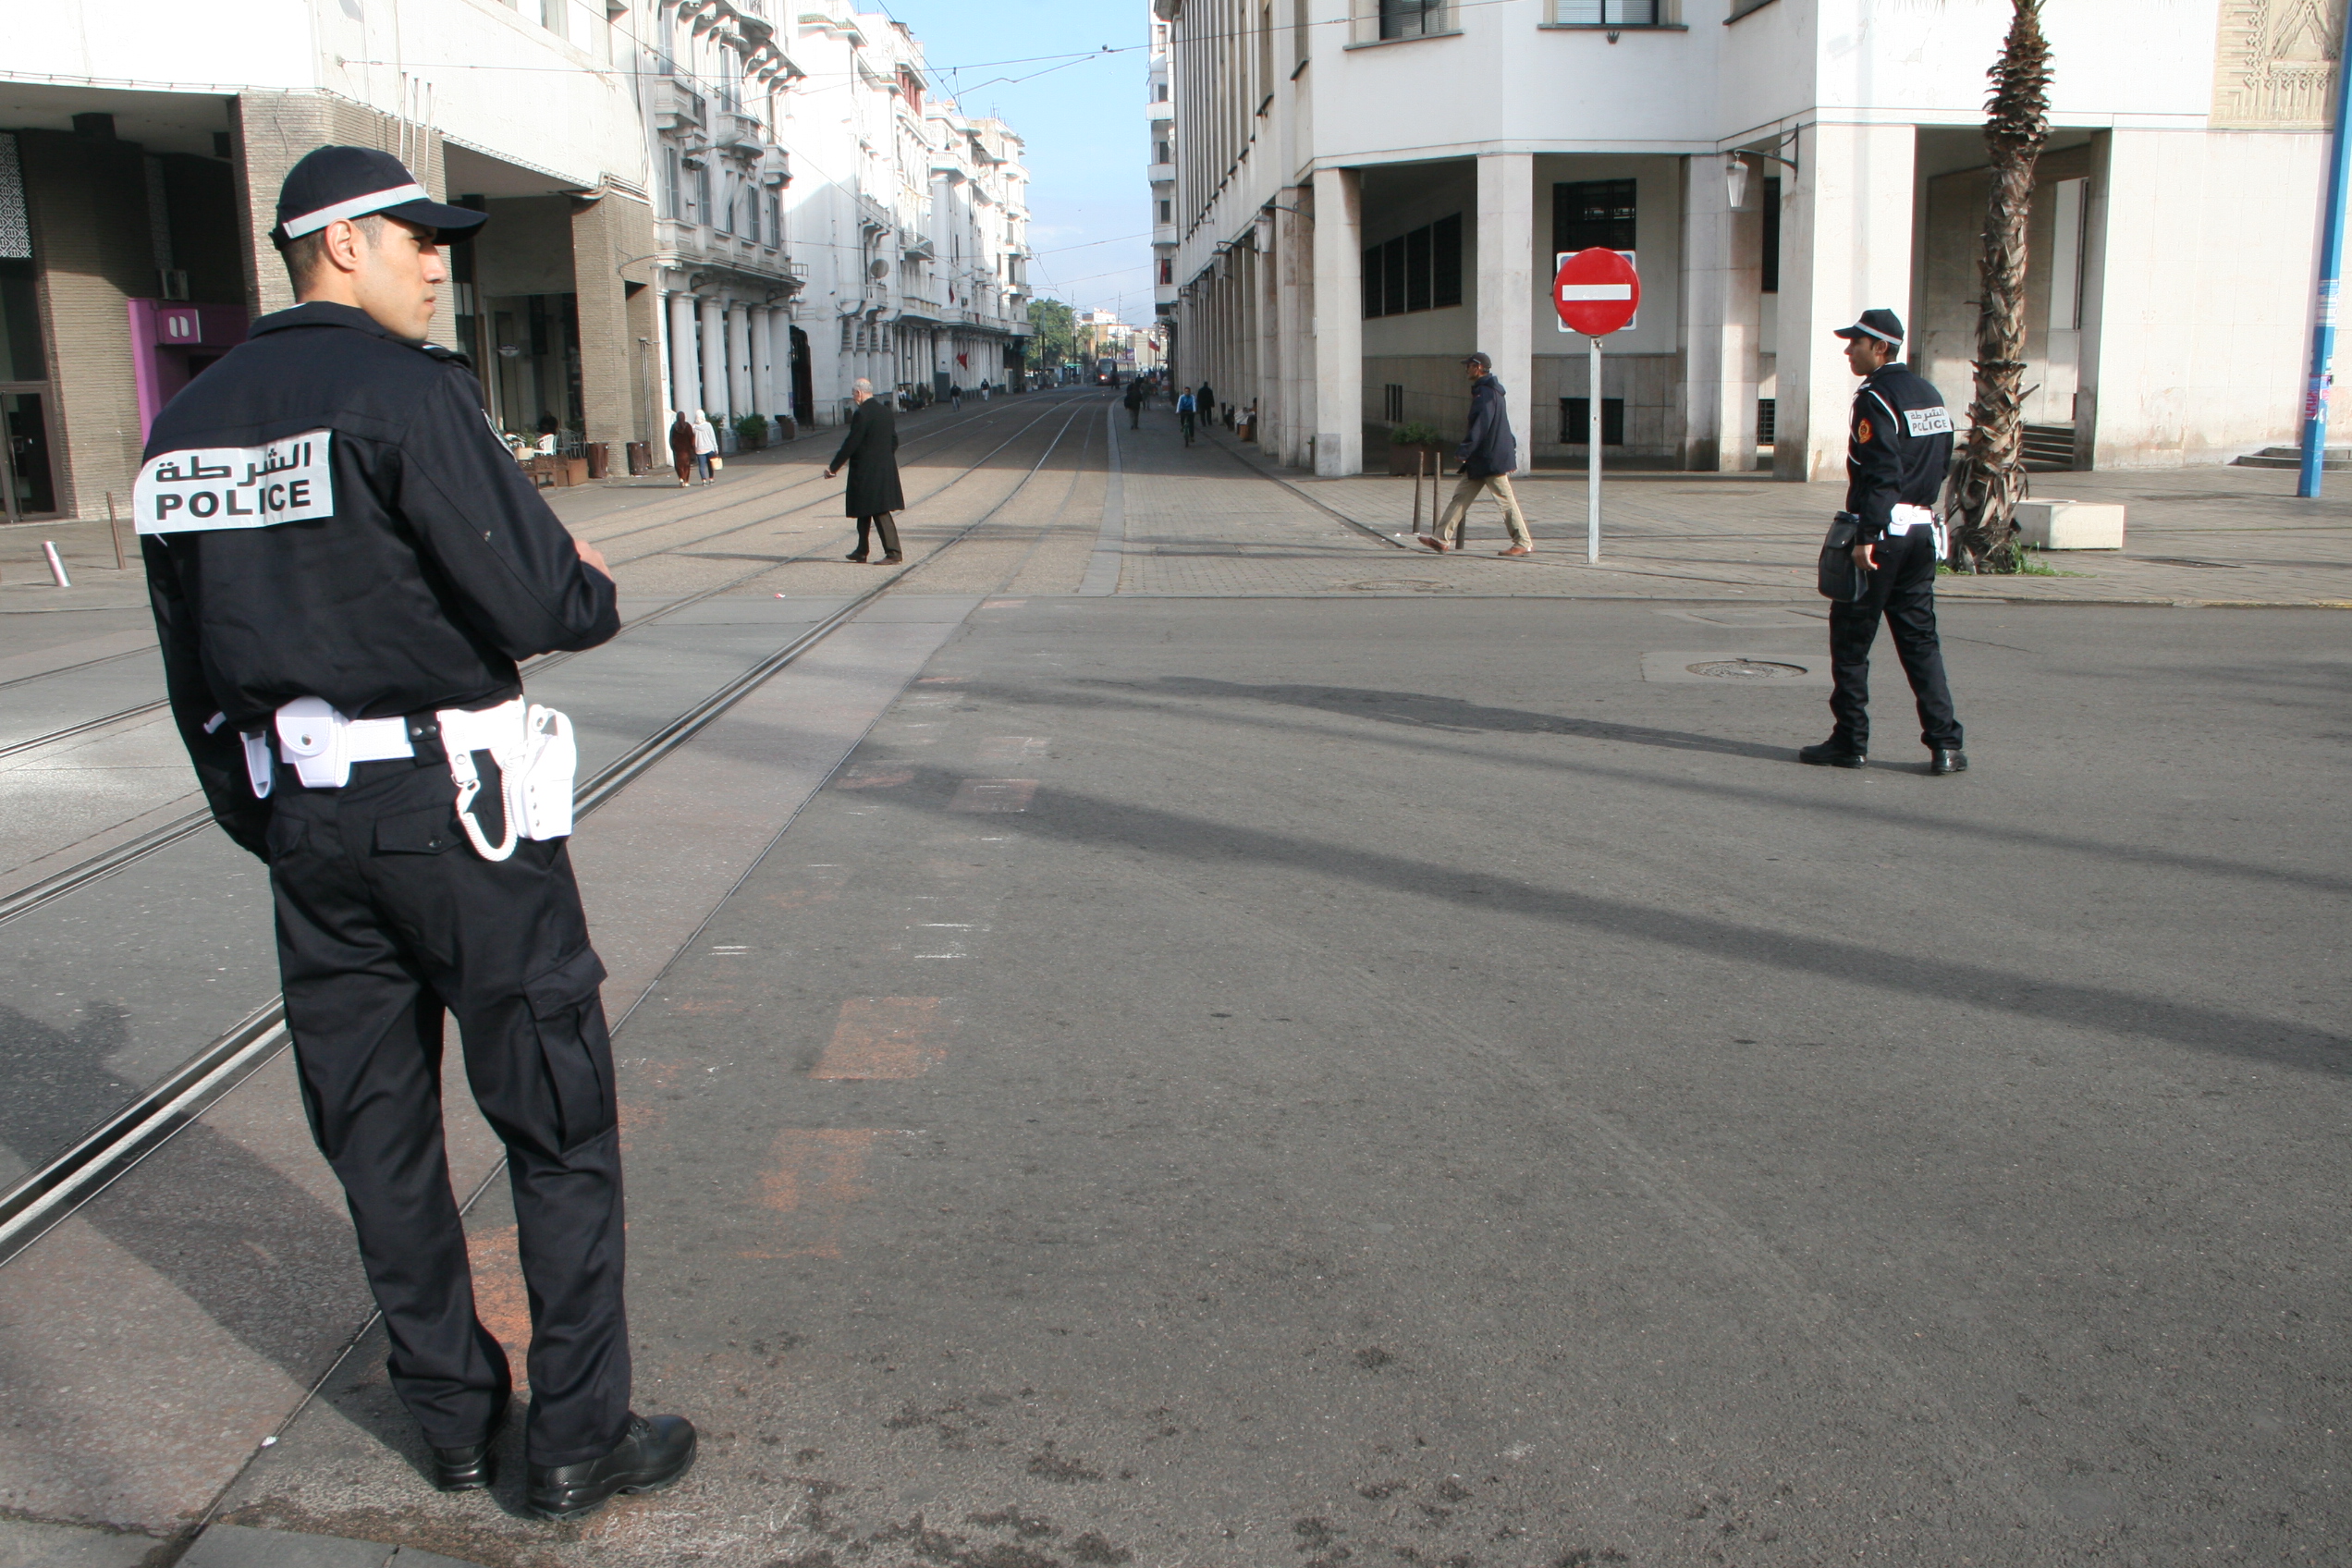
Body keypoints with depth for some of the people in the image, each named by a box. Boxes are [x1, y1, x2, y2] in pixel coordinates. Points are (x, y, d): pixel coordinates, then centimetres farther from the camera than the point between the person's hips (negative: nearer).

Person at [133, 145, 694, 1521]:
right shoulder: (404, 391, -15)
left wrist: (265, 822, 20)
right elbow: (535, 601, -21)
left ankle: (453, 1417, 28)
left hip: (302, 813, 7)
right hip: (450, 801, -7)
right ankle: (579, 1439, 11)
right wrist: (592, 586, 2)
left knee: (375, 1127, 15)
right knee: (559, 1121, 4)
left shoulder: (189, 423, 9)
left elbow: (195, 667, 13)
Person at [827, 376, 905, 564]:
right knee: (864, 510, 18)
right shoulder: (886, 412, 9)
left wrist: (833, 467, -10)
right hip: (886, 469, 9)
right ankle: (861, 551, 25)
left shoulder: (861, 414, -16)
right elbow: (894, 441, 15)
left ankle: (893, 553, -7)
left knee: (880, 512, -6)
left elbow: (851, 444, -17)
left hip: (866, 471, -9)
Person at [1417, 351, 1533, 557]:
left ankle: (1524, 543, 1)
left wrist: (1463, 451, -21)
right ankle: (1441, 538, 4)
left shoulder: (1485, 394, -15)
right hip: (1481, 459, 10)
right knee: (1461, 495, 6)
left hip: (1491, 459, -10)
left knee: (1506, 500, -4)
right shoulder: (1488, 391, 17)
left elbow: (1480, 427, -22)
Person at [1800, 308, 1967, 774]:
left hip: (1882, 531, -8)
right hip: (1922, 530, 8)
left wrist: (1866, 537, -22)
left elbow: (1881, 473, -21)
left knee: (1851, 639, 3)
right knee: (1920, 638, 10)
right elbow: (1943, 464, 16)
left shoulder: (1876, 399, -13)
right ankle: (1945, 744, 5)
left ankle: (1850, 742, 7)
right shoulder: (1930, 394, 14)